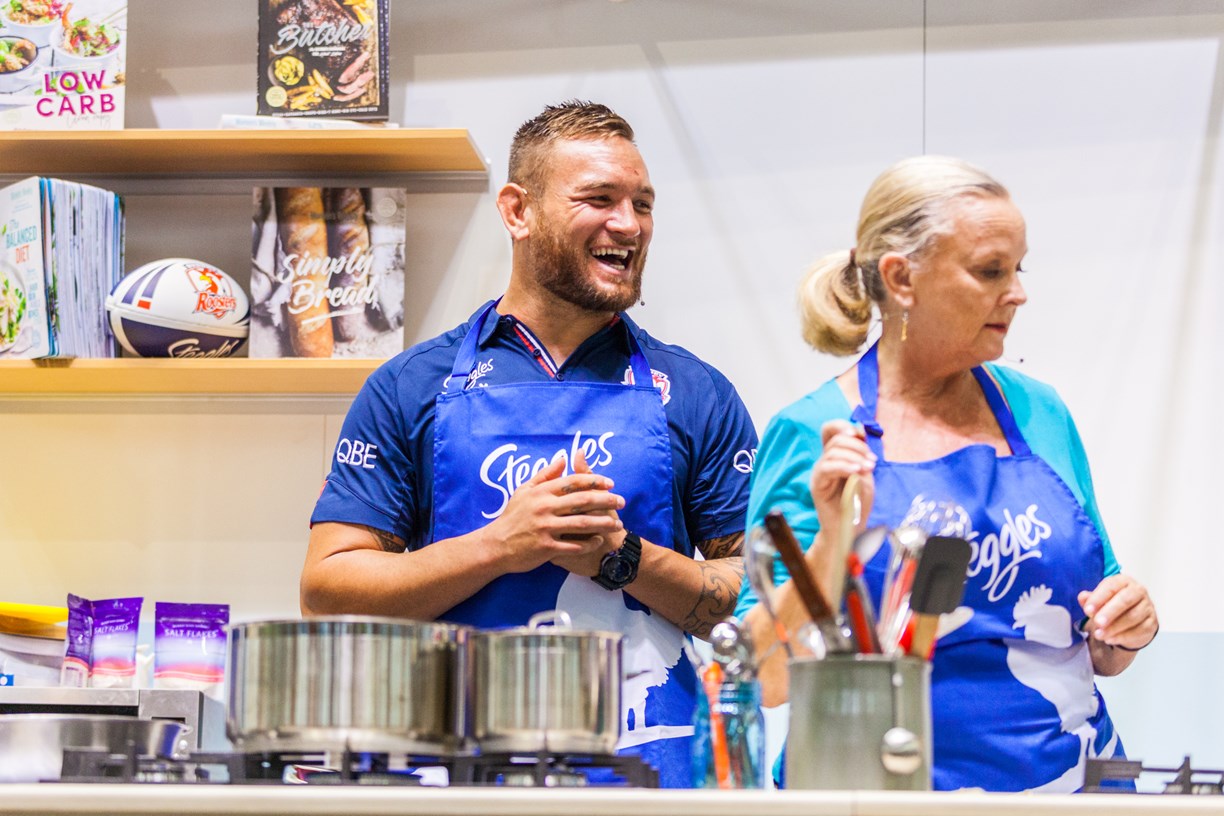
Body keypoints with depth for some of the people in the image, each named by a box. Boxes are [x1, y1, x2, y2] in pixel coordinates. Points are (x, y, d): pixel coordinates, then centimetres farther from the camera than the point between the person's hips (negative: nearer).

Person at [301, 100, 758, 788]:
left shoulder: (697, 396, 12)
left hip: (648, 761, 0)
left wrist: (625, 558, -7)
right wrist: (499, 545, -7)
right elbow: (327, 589, 4)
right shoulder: (414, 388, 10)